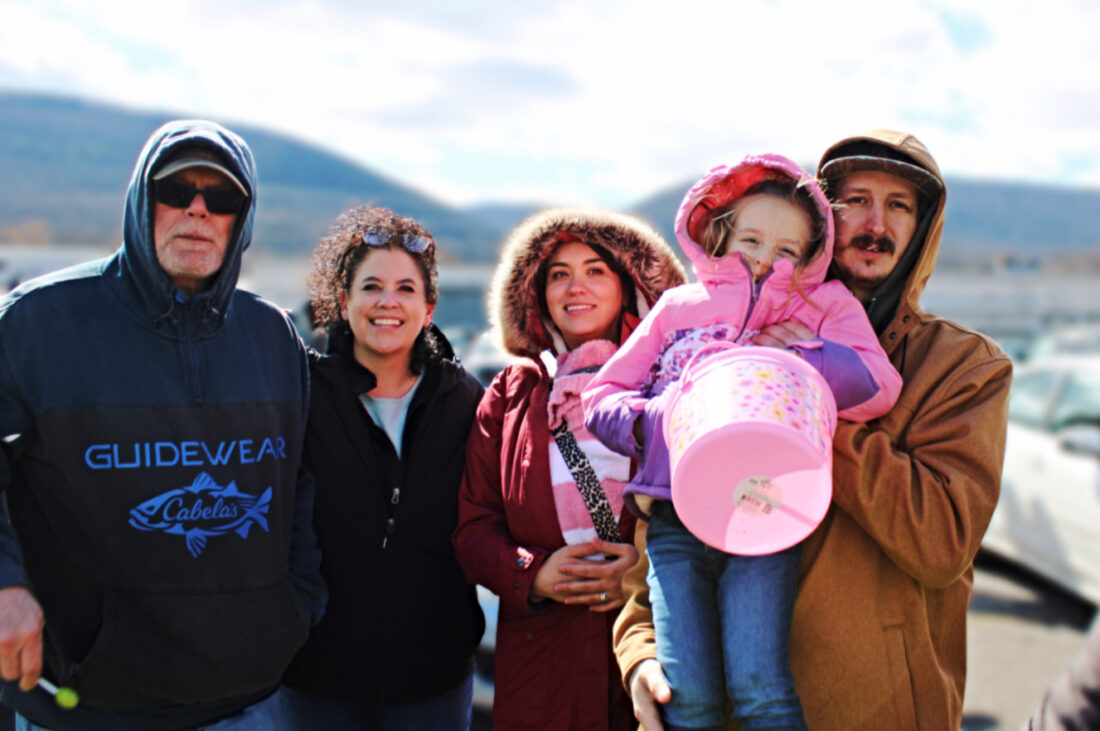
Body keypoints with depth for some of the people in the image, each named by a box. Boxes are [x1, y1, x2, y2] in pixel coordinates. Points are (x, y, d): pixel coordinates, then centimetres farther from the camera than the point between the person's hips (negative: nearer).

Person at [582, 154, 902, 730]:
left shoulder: (822, 306, 16)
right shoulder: (679, 306, 20)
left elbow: (878, 386, -3)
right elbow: (600, 397, 17)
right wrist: (653, 419, -3)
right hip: (673, 519, 2)